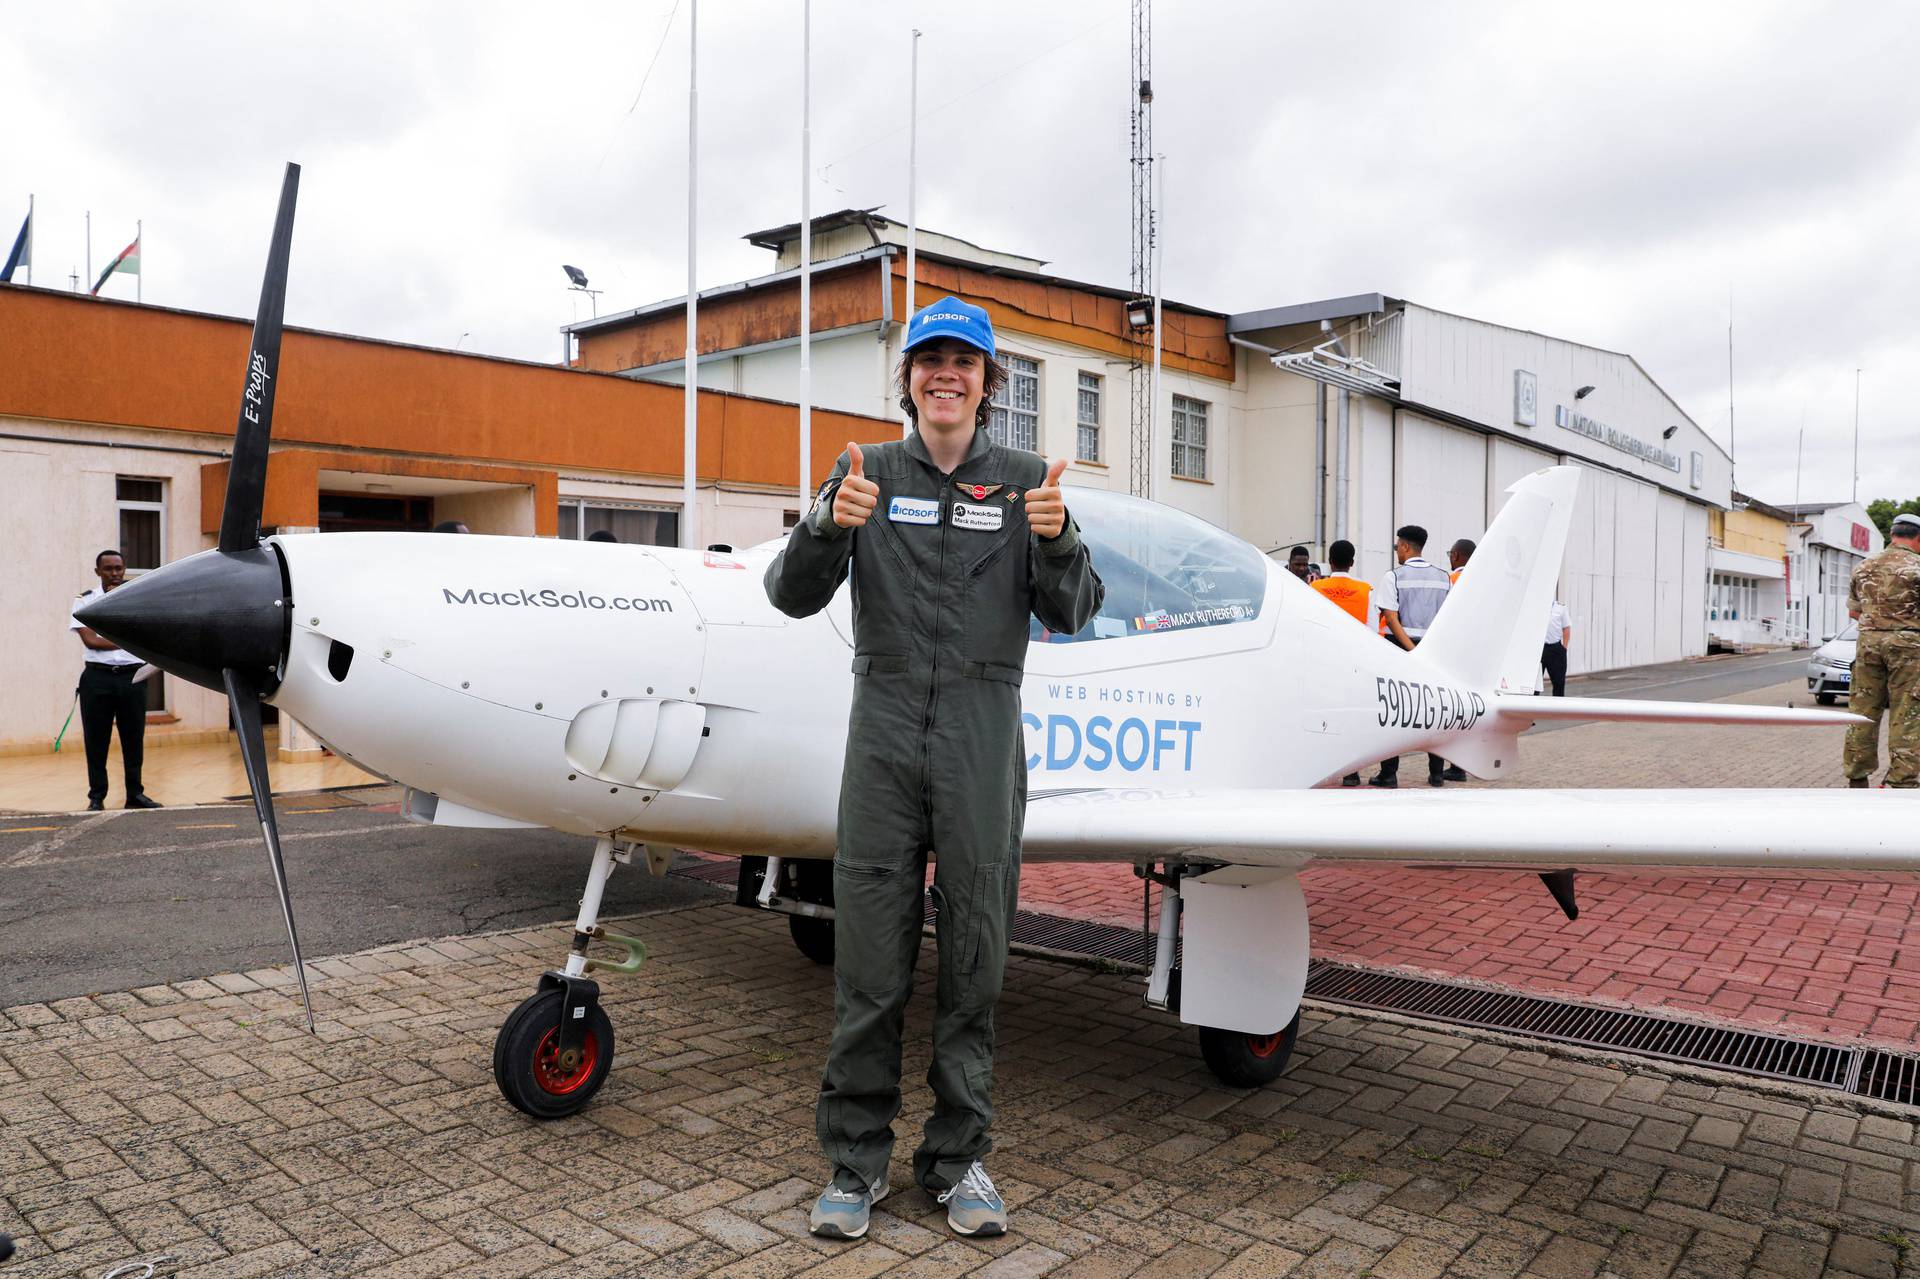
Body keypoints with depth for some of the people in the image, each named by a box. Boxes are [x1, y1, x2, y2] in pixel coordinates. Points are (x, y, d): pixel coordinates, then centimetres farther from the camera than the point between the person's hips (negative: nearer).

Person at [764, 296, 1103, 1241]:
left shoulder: (1024, 480, 6)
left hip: (983, 734, 0)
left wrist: (1056, 539, -18)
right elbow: (794, 595, 0)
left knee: (973, 956, 8)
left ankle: (958, 1156, 23)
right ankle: (855, 1160, 18)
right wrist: (830, 525, -19)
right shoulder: (868, 472, 7)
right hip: (885, 727, 0)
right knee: (870, 961, 3)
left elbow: (1070, 613, 2)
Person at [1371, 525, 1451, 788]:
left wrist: (1411, 649, -16)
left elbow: (1391, 617, -14)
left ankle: (1389, 773, 2)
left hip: (1399, 645, -4)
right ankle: (1437, 772, 13)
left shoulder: (1394, 576, -6)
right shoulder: (1442, 576, 7)